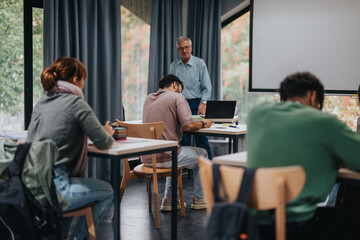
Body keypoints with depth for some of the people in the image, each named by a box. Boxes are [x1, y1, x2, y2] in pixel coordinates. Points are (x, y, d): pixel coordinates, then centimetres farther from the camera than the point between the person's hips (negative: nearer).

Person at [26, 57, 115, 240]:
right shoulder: (75, 102, -8)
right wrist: (108, 134, 17)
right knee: (107, 191, 14)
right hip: (53, 187, -8)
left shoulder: (41, 102, 14)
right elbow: (103, 143, -6)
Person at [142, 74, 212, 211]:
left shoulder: (149, 98, 16)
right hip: (165, 157, -7)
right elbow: (188, 125, -17)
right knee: (202, 154, 19)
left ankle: (169, 200, 31)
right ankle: (199, 199, 28)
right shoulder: (177, 97, -5)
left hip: (146, 158, 7)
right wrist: (203, 123, 4)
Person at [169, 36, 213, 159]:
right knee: (181, 138, 4)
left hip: (195, 103, -3)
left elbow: (207, 87, 0)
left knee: (201, 137, -5)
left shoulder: (200, 63, 0)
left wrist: (203, 103, -12)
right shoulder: (174, 65, 9)